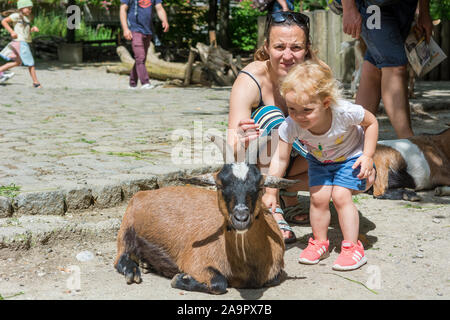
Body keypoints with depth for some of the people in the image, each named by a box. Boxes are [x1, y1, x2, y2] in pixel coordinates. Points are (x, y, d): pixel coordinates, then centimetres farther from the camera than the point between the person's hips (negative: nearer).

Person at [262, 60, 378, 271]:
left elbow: (371, 122, -17)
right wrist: (270, 192, -24)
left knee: (340, 196, -16)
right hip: (319, 160, 3)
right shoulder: (290, 126, -32)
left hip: (350, 156, -3)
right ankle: (319, 242, 12)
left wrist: (367, 156, -21)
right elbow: (280, 159, -22)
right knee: (318, 197, -9)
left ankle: (352, 247, -5)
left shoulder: (344, 112, -38)